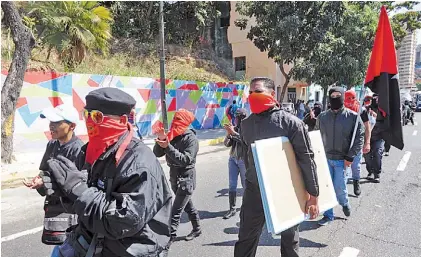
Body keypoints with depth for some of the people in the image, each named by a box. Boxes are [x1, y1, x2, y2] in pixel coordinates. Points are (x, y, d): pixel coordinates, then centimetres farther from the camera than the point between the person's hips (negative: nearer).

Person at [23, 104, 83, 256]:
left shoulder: (78, 149, -20)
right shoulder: (52, 144, 6)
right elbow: (44, 170, 17)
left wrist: (45, 183, -24)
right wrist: (40, 180, -5)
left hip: (68, 208, -8)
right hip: (53, 204, 8)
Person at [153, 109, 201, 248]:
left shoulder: (191, 139, -16)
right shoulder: (171, 136, 3)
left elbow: (185, 160, -27)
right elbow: (157, 153, -1)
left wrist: (168, 147, -33)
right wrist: (161, 140, -18)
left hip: (186, 179, -7)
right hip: (174, 177, 7)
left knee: (176, 211, -7)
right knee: (187, 205, 21)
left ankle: (170, 238, 4)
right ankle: (197, 229, 39)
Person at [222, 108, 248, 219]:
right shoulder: (235, 128, 5)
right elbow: (227, 144, 3)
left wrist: (233, 132, -25)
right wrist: (229, 134, -14)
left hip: (244, 160, -4)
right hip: (233, 159, 4)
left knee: (245, 184, 10)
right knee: (232, 185, 1)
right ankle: (232, 209, 7)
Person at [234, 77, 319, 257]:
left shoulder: (291, 122, -14)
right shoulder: (246, 124, 1)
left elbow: (306, 159, -13)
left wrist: (313, 195, -12)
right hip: (254, 191, 4)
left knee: (289, 241, 18)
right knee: (245, 241, 14)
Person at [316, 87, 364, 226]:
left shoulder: (353, 117, -6)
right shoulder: (322, 116, 2)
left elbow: (359, 137, -6)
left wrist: (350, 157, -11)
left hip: (342, 160, -3)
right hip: (325, 158, 3)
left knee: (339, 187, 3)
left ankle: (344, 203, 37)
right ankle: (328, 215, 23)